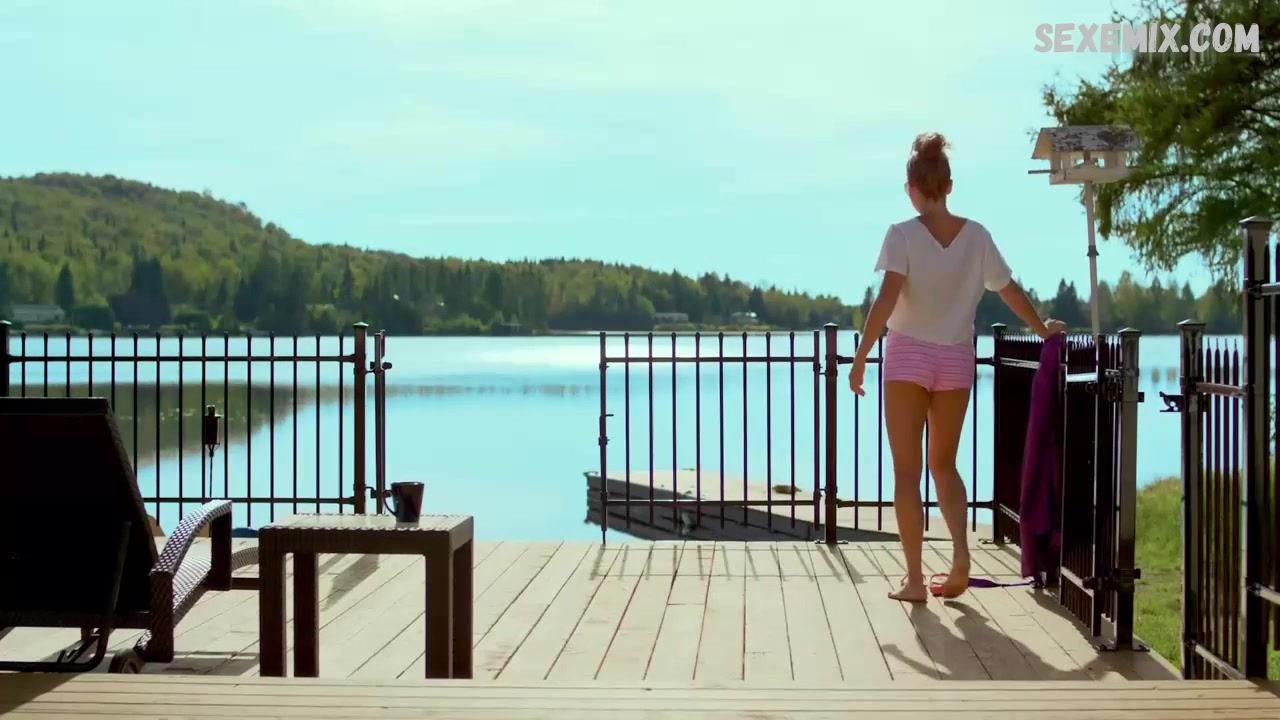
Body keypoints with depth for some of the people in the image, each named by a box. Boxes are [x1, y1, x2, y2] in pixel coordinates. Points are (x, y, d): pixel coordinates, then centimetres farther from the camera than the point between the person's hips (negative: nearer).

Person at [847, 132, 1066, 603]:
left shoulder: (902, 234, -9)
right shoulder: (976, 236, 2)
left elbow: (887, 298, -20)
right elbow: (1010, 291, 10)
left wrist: (861, 355, -17)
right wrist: (1043, 330, 25)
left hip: (908, 355, -3)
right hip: (956, 359, 3)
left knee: (907, 470, 5)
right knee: (943, 463, 19)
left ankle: (914, 578, 4)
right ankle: (960, 552, -2)